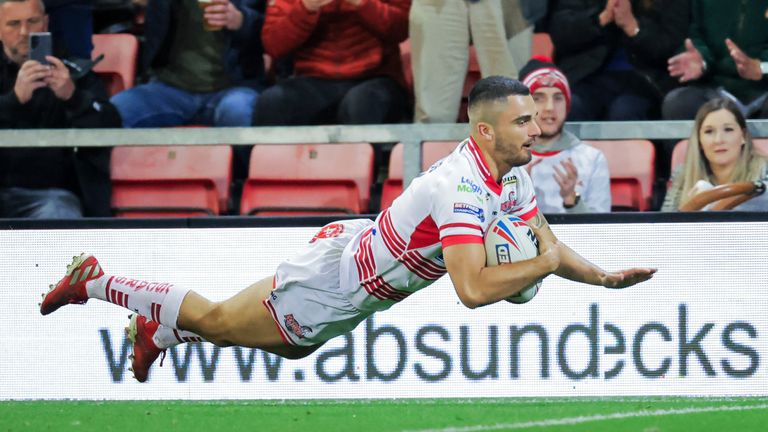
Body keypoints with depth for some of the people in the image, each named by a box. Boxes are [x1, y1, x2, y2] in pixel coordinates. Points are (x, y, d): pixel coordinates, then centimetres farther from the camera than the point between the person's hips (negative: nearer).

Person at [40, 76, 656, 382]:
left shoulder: (515, 178, -5)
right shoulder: (463, 187, -34)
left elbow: (546, 245, 9)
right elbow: (473, 288, -40)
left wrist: (605, 277, -4)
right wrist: (545, 263, -29)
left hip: (353, 244, 9)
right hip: (334, 282, -9)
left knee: (290, 344, 31)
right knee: (216, 319, 8)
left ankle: (160, 329, 42)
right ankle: (96, 283, 24)